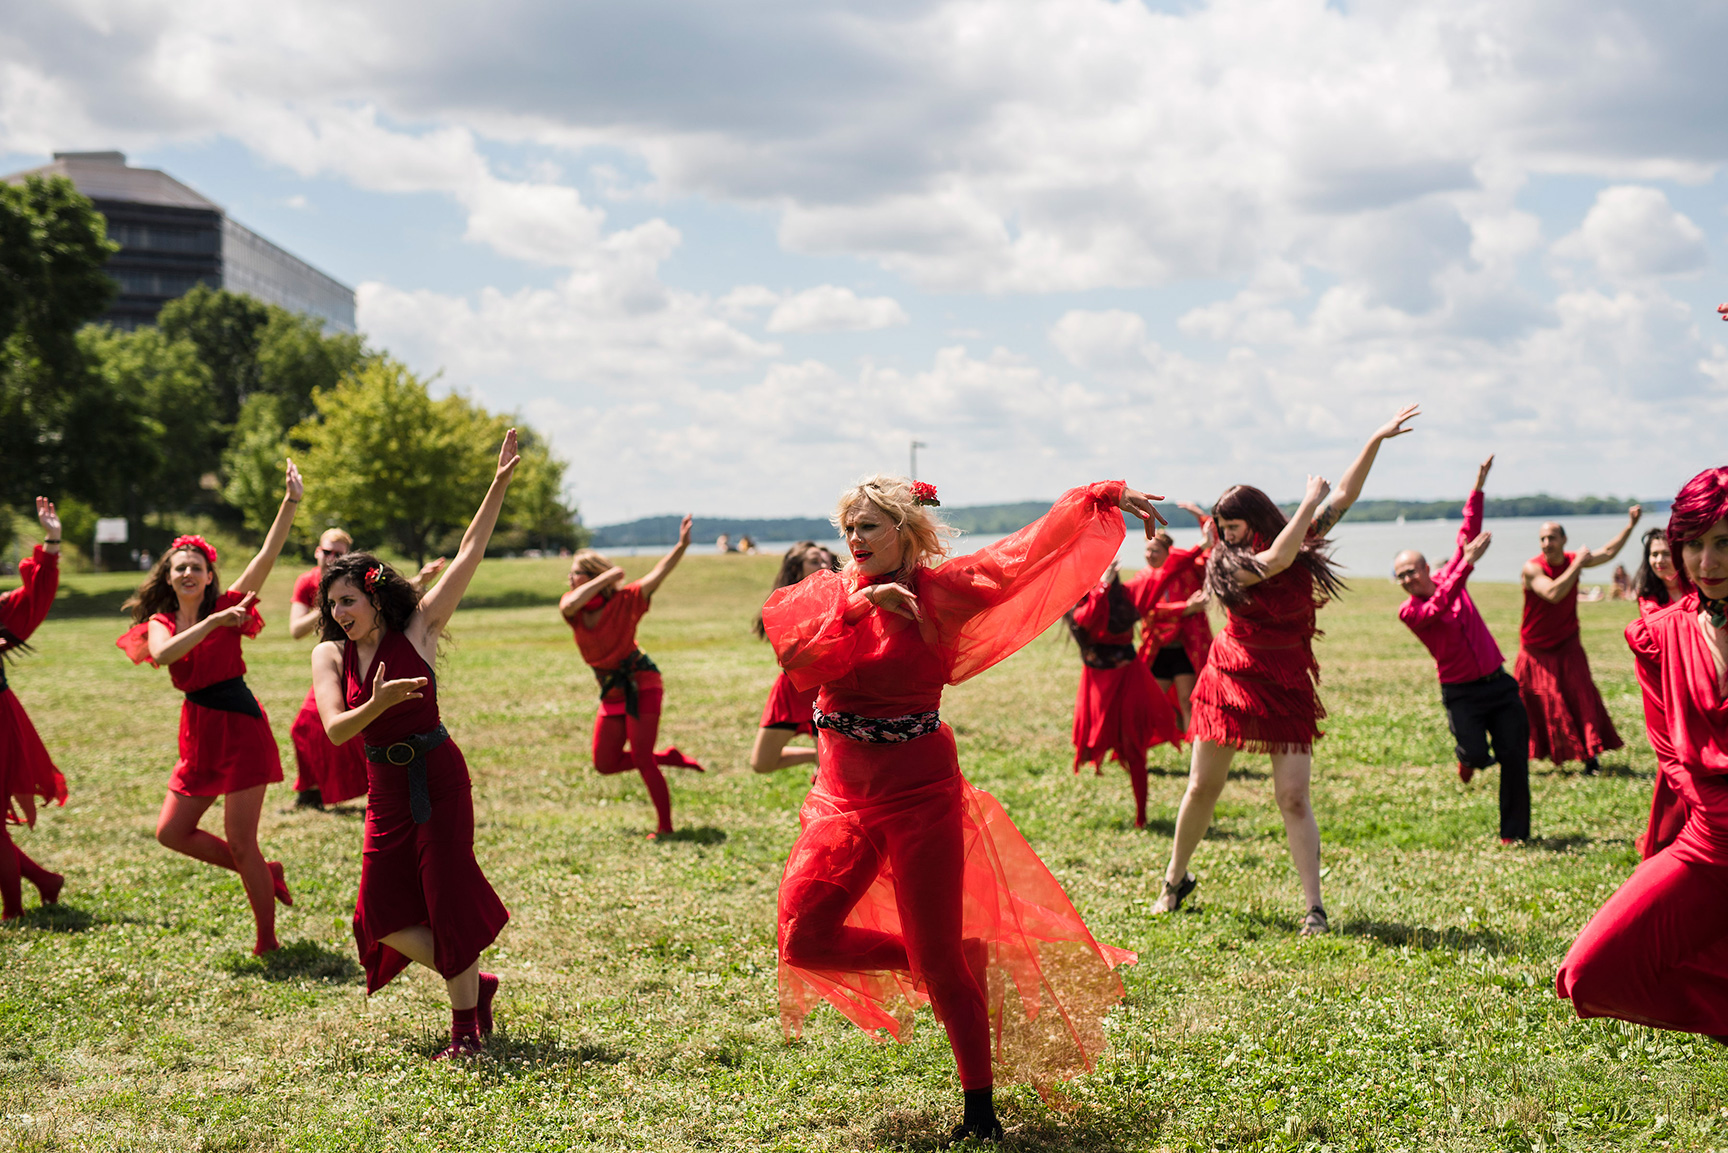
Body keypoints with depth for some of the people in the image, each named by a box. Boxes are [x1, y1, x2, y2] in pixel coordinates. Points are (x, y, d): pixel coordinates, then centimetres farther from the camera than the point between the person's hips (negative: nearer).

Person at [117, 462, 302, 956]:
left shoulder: (227, 607, -3)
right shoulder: (159, 625, 5)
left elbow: (265, 558, -14)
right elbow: (162, 655, -19)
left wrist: (291, 502, -23)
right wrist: (214, 623, -29)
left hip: (241, 729, -6)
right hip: (199, 735, 6)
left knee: (240, 841, -6)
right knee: (171, 832, 7)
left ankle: (267, 941, 7)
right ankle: (264, 874, 24)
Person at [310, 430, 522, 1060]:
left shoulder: (418, 629, -5)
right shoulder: (330, 655, 1)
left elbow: (469, 553, -8)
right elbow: (335, 729, -11)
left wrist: (499, 484, -13)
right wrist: (378, 704, -30)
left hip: (438, 776, -4)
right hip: (385, 786, 4)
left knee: (448, 896, -3)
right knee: (385, 913, 1)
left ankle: (465, 1023, 11)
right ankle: (474, 981, 22)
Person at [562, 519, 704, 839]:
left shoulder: (623, 601, -11)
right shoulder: (574, 608, 0)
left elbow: (657, 575, -21)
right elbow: (570, 604, -25)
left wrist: (682, 545, -35)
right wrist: (607, 576, -22)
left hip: (640, 684, -6)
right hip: (612, 693, 7)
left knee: (642, 759, -9)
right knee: (605, 764, 9)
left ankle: (665, 826, 3)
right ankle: (668, 757, 26)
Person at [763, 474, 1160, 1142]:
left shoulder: (941, 590, -4)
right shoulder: (831, 594, 4)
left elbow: (1034, 547, -10)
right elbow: (796, 658, -14)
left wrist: (1104, 497, -18)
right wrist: (861, 606, -21)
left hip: (920, 793, -4)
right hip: (842, 798, 4)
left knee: (939, 958, -2)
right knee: (805, 941, -3)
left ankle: (979, 1112, 13)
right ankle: (941, 964, 18)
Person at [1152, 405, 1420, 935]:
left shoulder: (1300, 545, 2)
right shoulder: (1229, 564, -8)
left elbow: (1344, 497, 3)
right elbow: (1275, 560, -27)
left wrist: (1376, 440, -2)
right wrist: (1309, 503, -19)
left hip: (1286, 685, 1)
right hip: (1231, 677, -1)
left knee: (1293, 797, -8)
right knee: (1202, 788, 8)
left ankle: (1314, 907, -6)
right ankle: (1175, 880, 28)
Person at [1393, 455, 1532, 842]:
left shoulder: (1449, 575, 5)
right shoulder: (1409, 611, -9)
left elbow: (1467, 534, 6)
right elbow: (1438, 607, -28)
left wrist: (1477, 490, -2)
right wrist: (1468, 563, -34)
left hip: (1497, 682, 3)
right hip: (1461, 691, -3)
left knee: (1514, 757, -2)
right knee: (1477, 753, -15)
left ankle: (1514, 832, 8)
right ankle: (1468, 757, 25)